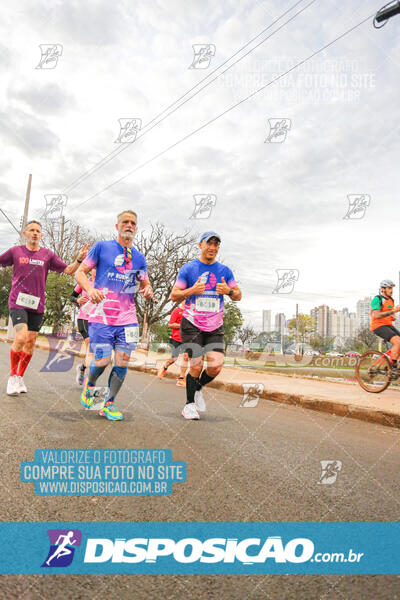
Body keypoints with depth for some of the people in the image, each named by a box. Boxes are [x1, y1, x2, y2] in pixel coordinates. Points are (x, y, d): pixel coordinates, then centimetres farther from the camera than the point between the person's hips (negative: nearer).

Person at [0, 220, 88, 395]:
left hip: (37, 304, 2)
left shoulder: (48, 254, 7)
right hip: (18, 302, -2)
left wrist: (79, 259, -11)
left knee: (31, 342, 5)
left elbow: (68, 270, 6)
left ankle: (20, 377, 22)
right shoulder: (15, 251, 5)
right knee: (20, 338, -17)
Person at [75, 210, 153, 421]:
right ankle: (89, 384, 30)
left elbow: (144, 283, 23)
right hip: (102, 315, -3)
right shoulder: (101, 247, 4)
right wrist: (90, 289, -17)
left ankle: (109, 404, 17)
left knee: (122, 362, -2)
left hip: (127, 318, 3)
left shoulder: (139, 257, 13)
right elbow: (80, 272, 4)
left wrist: (148, 290, -3)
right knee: (102, 360, -5)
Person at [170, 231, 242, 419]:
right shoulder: (188, 268, 0)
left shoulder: (224, 270, 9)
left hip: (215, 327, 3)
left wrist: (228, 291, -9)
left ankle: (197, 389, 25)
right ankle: (189, 404, 15)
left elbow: (238, 296, 13)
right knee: (196, 366, -8)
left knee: (215, 367, -7)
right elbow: (174, 296, 1)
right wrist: (192, 290, -17)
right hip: (192, 325, -3)